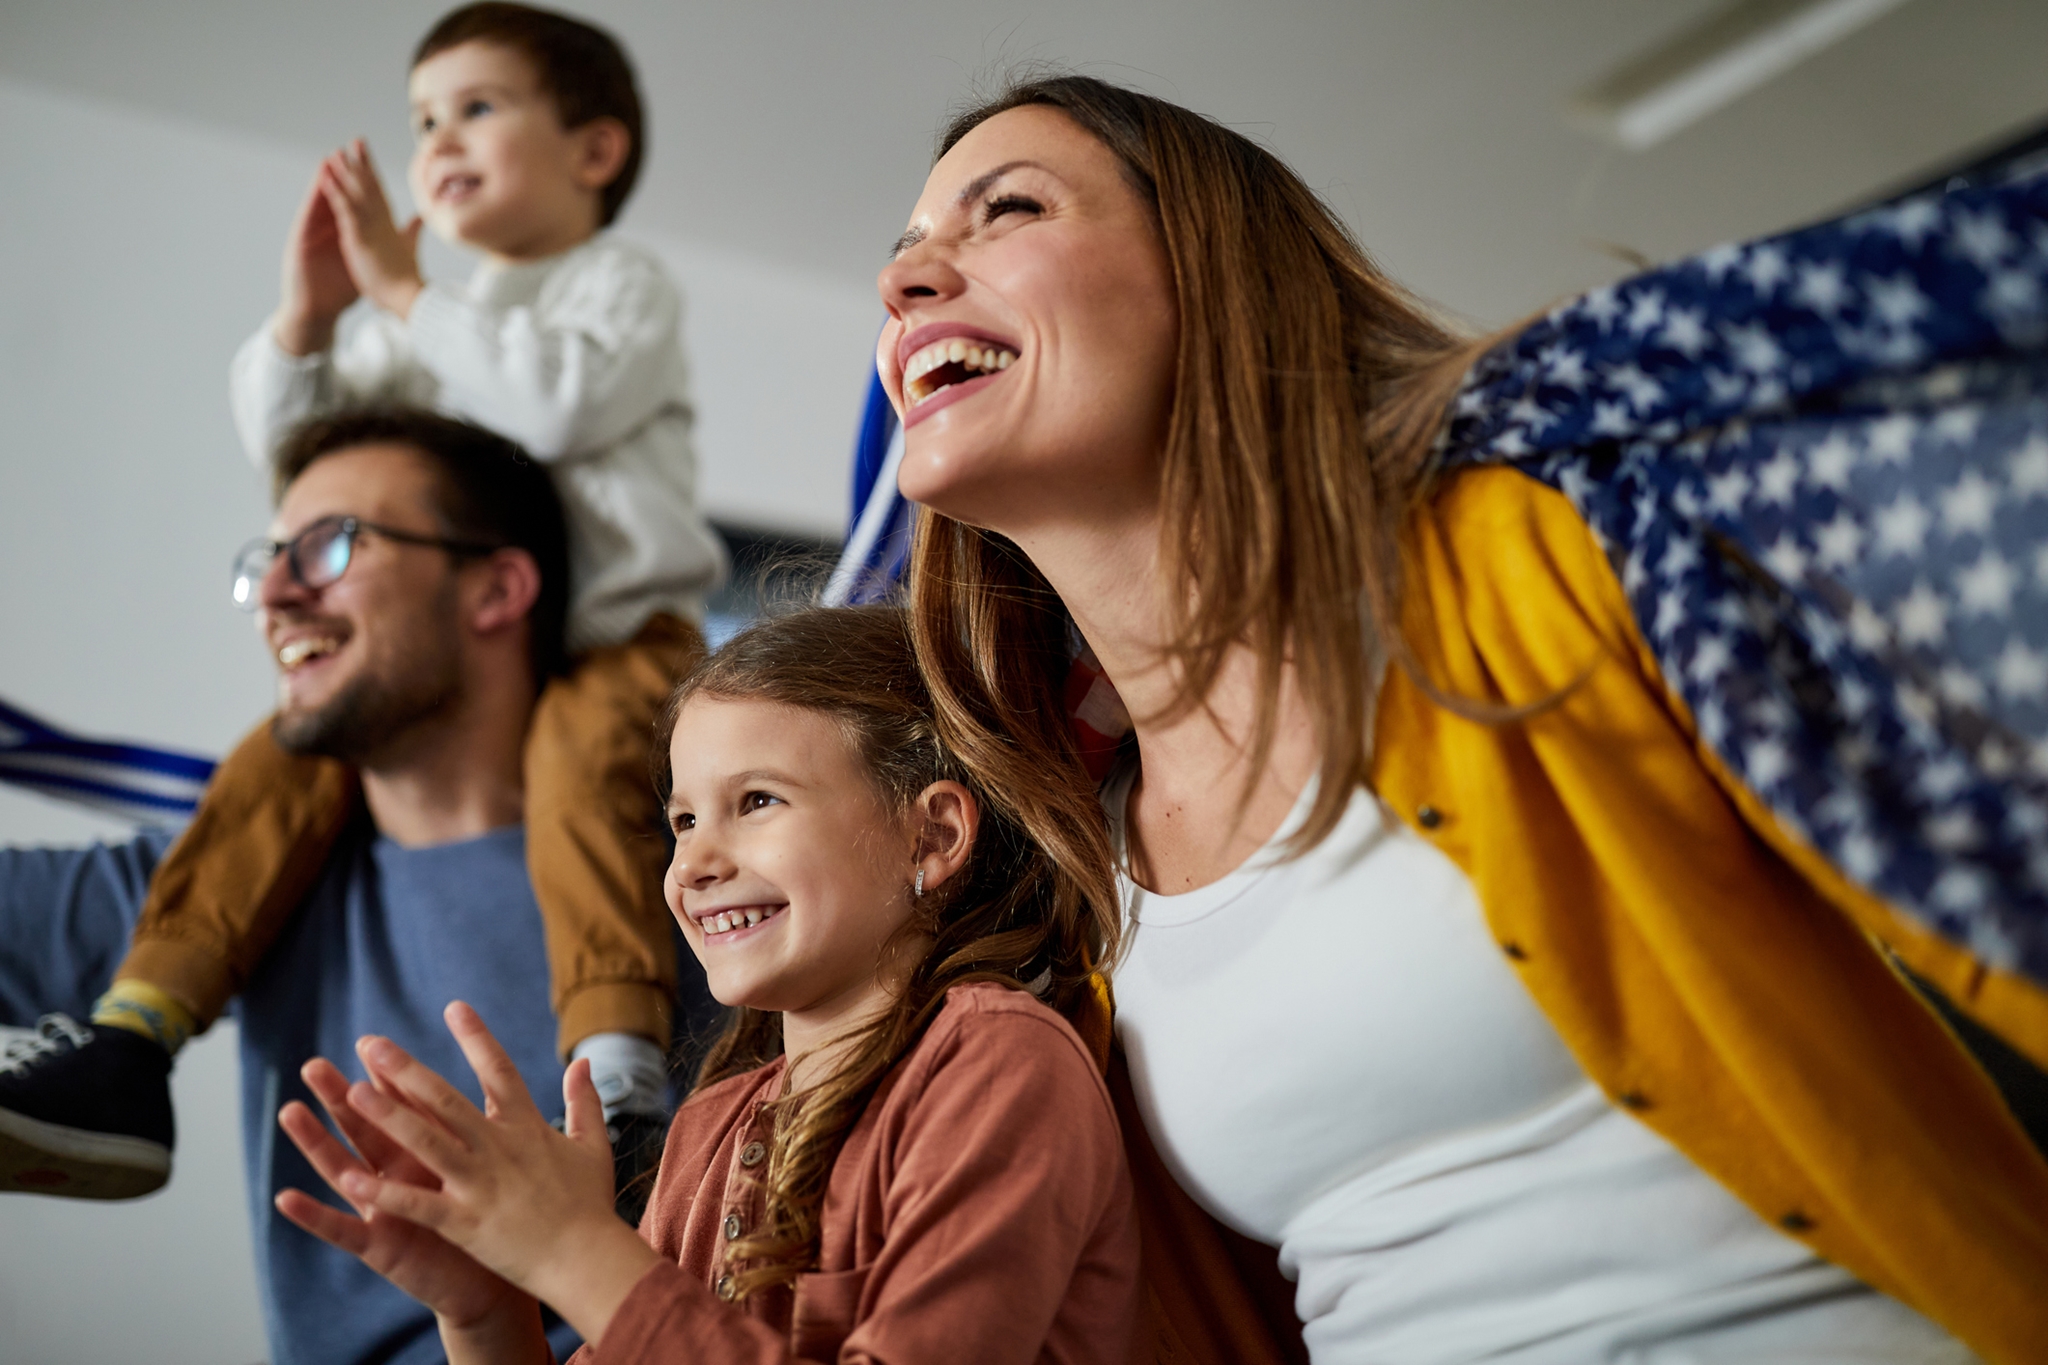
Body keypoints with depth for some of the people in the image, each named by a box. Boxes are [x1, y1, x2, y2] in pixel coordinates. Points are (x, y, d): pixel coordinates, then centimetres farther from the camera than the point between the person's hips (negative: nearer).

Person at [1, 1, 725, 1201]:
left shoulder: (622, 285, 7)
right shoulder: (406, 327, 26)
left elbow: (558, 402, -16)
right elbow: (288, 448, 15)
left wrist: (403, 291, -12)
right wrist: (308, 315, 0)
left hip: (619, 633, -5)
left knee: (584, 749, -36)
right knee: (291, 752, -15)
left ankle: (619, 1064, -45)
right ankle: (133, 1035, -18)